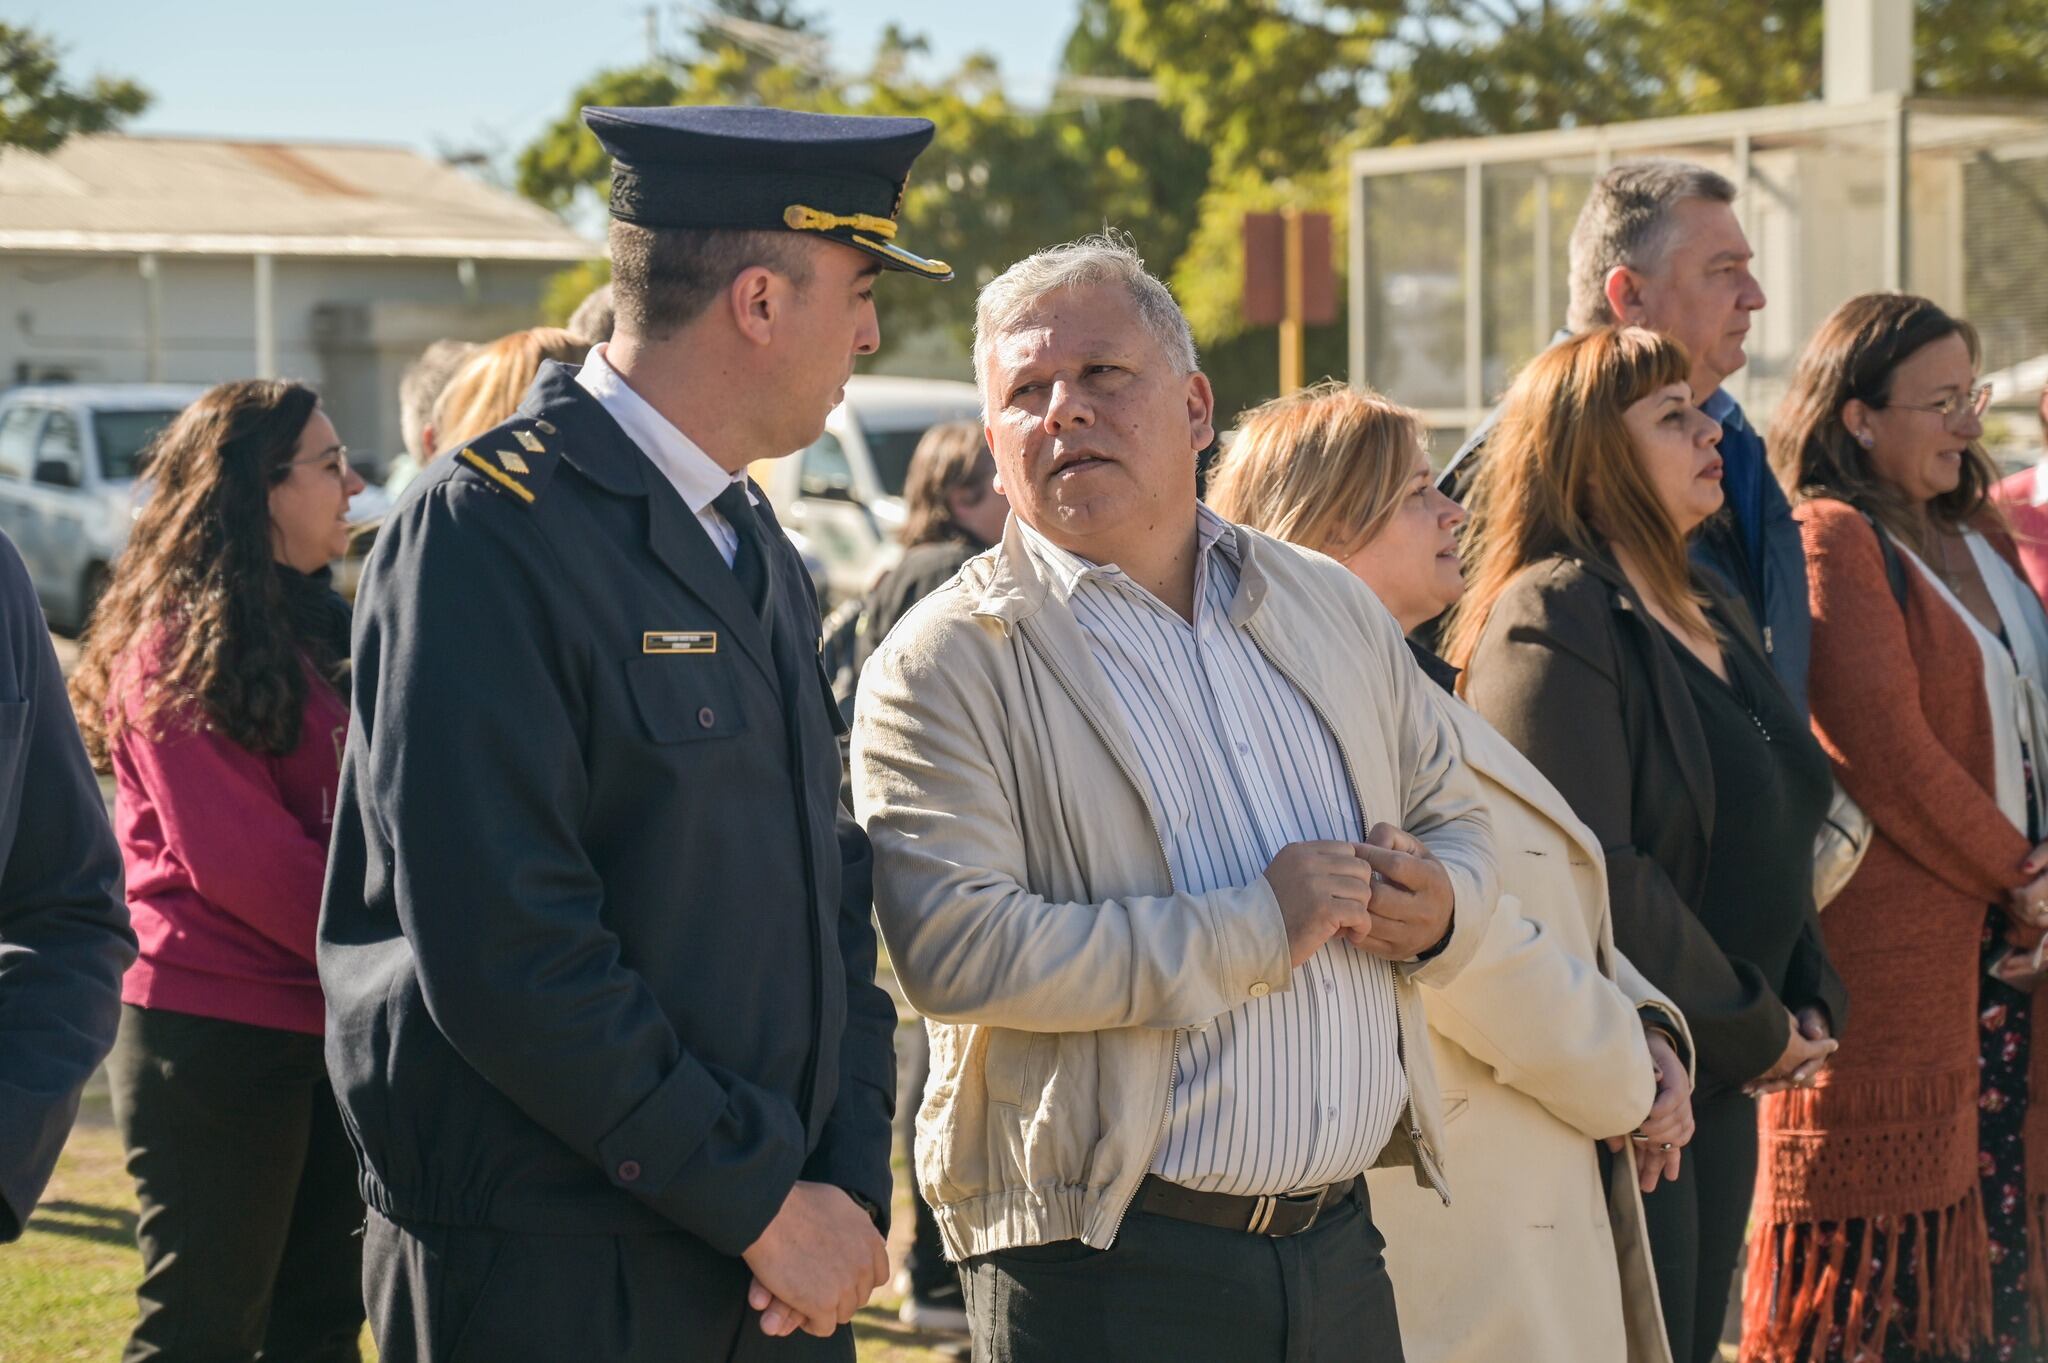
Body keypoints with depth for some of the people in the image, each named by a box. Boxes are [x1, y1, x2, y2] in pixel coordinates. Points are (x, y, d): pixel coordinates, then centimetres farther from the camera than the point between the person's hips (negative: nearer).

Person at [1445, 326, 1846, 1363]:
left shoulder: (1710, 614, 14)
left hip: (1722, 1083, 9)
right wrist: (1756, 1031, -13)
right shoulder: (1551, 618, -14)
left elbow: (1778, 836, 22)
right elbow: (1590, 876, -21)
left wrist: (1811, 1003, 5)